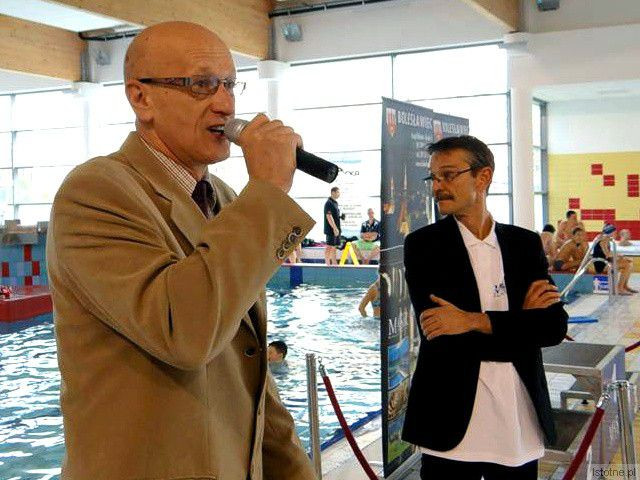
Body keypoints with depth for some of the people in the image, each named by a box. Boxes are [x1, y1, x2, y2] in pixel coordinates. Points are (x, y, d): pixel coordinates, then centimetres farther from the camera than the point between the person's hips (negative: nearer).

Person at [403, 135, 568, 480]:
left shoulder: (526, 243, 5)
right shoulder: (422, 244, -3)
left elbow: (555, 326, -5)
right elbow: (436, 332, -13)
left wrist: (475, 320, -18)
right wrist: (520, 319, -10)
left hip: (521, 426, 3)